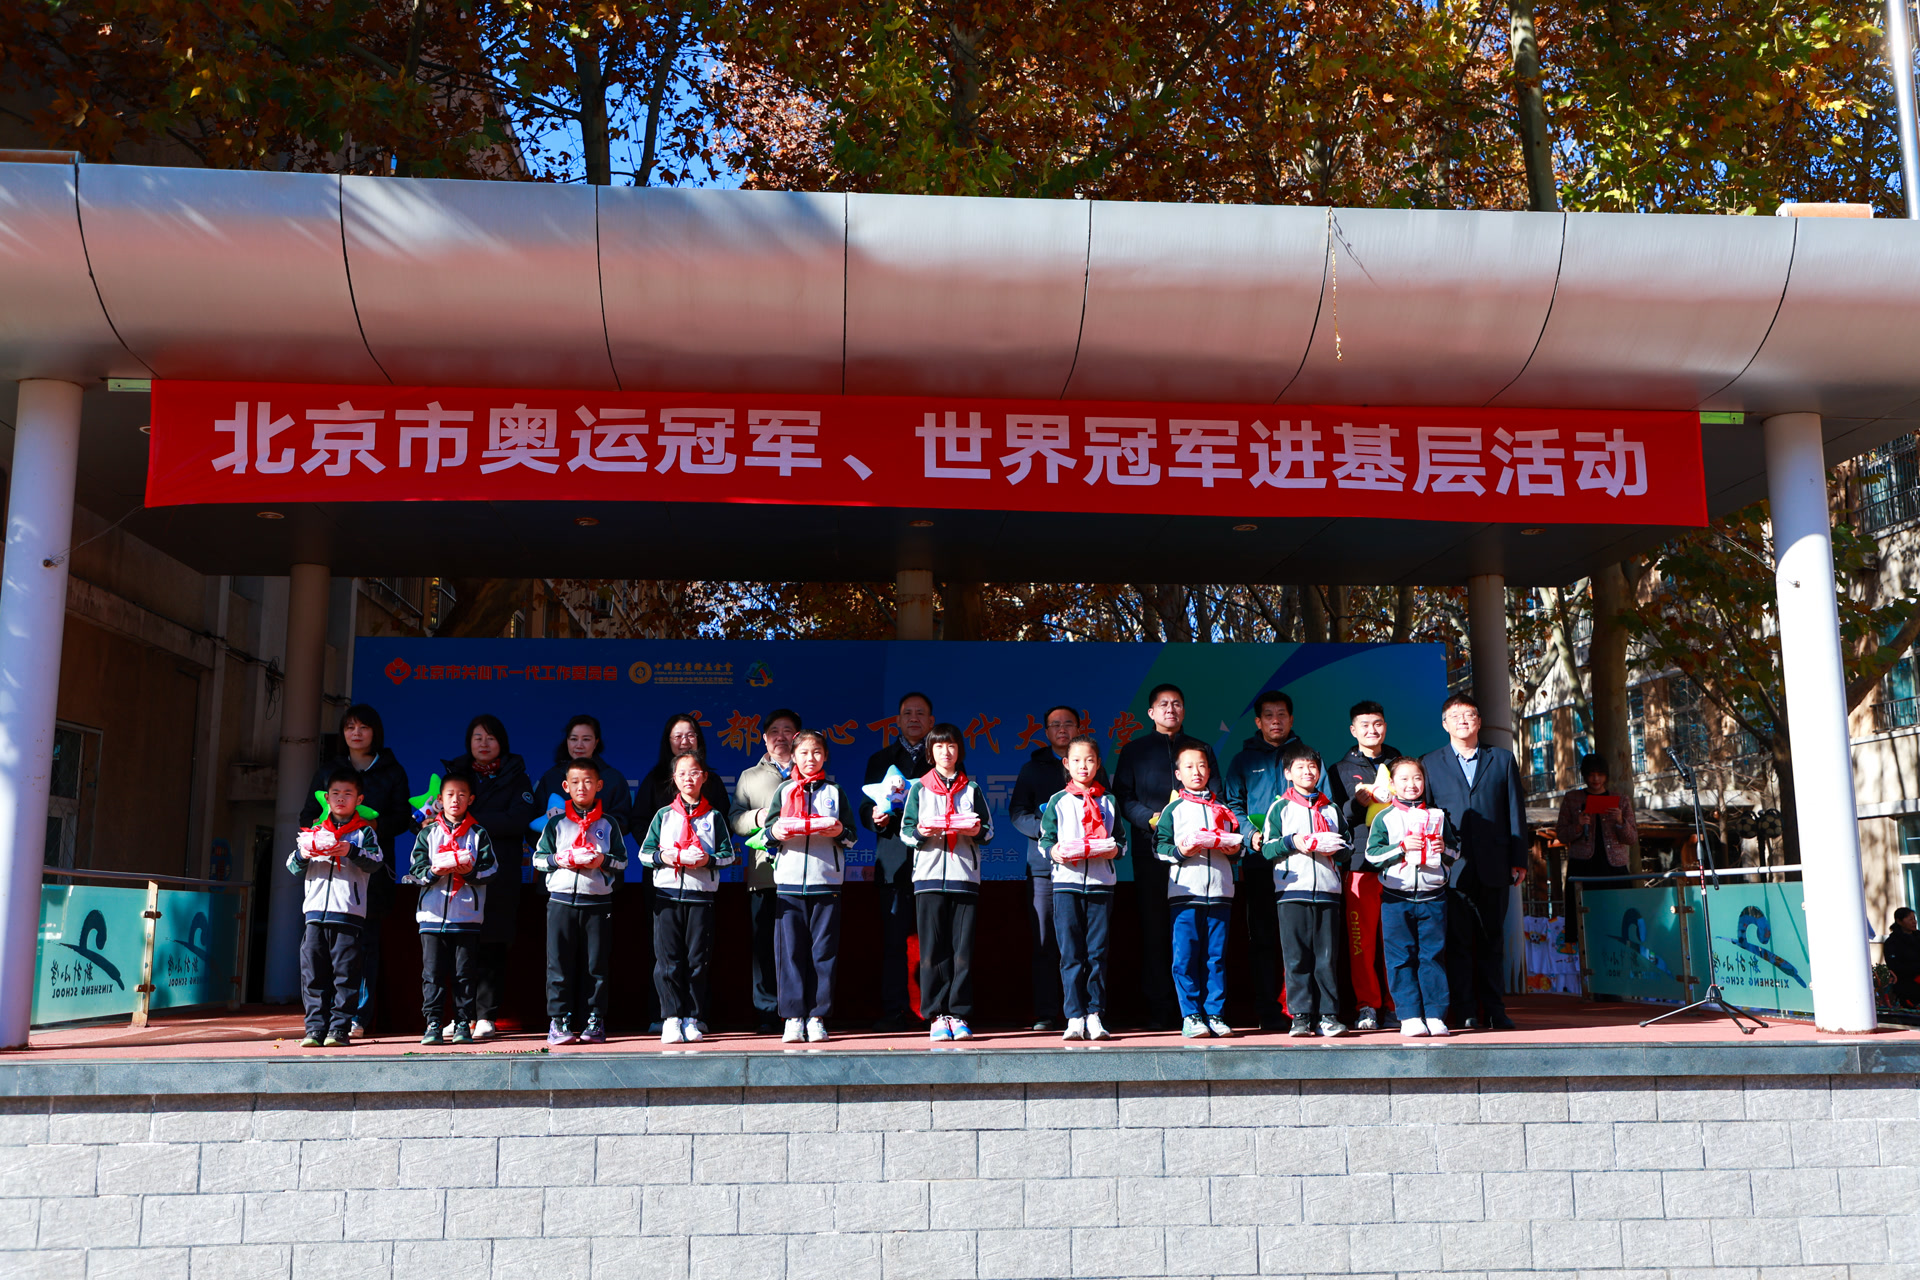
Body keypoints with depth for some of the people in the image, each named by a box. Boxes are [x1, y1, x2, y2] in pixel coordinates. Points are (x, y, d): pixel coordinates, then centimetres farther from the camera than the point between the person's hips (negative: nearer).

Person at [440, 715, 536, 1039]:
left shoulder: (516, 777, 10)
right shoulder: (453, 772, 19)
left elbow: (518, 820, -5)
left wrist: (472, 820, -10)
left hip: (499, 875, -2)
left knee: (492, 945, -5)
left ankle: (486, 1016, -2)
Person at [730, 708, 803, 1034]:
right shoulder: (749, 777, 20)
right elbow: (734, 819, 11)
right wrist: (759, 817, -8)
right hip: (765, 871, 1)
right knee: (765, 943, -1)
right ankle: (767, 1012, 5)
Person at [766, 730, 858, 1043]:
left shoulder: (835, 792, 12)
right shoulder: (783, 791, 12)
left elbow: (853, 837, 11)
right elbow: (767, 835, 12)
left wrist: (840, 832, -10)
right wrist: (774, 833, -10)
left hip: (827, 881, 0)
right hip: (789, 879, 0)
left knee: (824, 950, -1)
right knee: (790, 949, -3)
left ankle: (817, 1017, 5)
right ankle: (793, 1017, 2)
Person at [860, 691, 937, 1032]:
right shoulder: (880, 760, 19)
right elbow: (866, 808, 12)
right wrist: (876, 819, -10)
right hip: (894, 860, 1)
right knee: (893, 937, -1)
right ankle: (893, 1013, 3)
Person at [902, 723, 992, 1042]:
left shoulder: (972, 788, 14)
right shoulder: (919, 788, 12)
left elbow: (989, 830, 12)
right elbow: (905, 829, 9)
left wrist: (977, 831, -9)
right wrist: (921, 832, -12)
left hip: (965, 875, 1)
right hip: (929, 874, 0)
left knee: (963, 949, -3)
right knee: (933, 950, -3)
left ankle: (959, 1015, 2)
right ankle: (936, 1016, 2)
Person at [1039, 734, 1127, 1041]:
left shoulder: (1108, 802, 13)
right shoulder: (1057, 801, 9)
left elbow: (1122, 841, 13)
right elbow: (1045, 840, 6)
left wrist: (1113, 850, -8)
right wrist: (1056, 853, -14)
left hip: (1101, 884, 1)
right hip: (1066, 881, -1)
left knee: (1097, 952, 0)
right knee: (1070, 953, -3)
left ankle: (1094, 1014, 5)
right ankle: (1075, 1017, -1)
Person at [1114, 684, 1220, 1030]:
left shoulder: (1202, 749, 18)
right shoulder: (1134, 751, 15)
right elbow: (1122, 796, 5)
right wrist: (1152, 818, -11)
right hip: (1151, 851, 0)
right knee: (1154, 929, -3)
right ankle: (1159, 1010, 0)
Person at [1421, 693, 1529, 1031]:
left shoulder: (1502, 759, 13)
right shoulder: (1430, 763, 10)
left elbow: (1515, 811, 10)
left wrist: (1518, 860, 4)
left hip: (1492, 865, 1)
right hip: (1451, 865, -1)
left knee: (1492, 939, 5)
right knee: (1457, 940, -1)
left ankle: (1495, 1011, 11)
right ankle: (1465, 1012, 3)